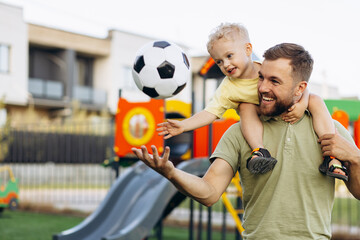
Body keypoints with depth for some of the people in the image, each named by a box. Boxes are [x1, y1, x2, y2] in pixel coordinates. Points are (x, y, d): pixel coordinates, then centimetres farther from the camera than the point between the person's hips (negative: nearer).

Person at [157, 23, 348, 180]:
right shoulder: (228, 88, -11)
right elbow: (210, 113, -15)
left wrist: (302, 104, -28)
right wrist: (183, 125, -28)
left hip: (288, 115, 1)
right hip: (260, 126, 0)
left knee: (315, 100, -22)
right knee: (246, 107, -27)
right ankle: (259, 151, -43)